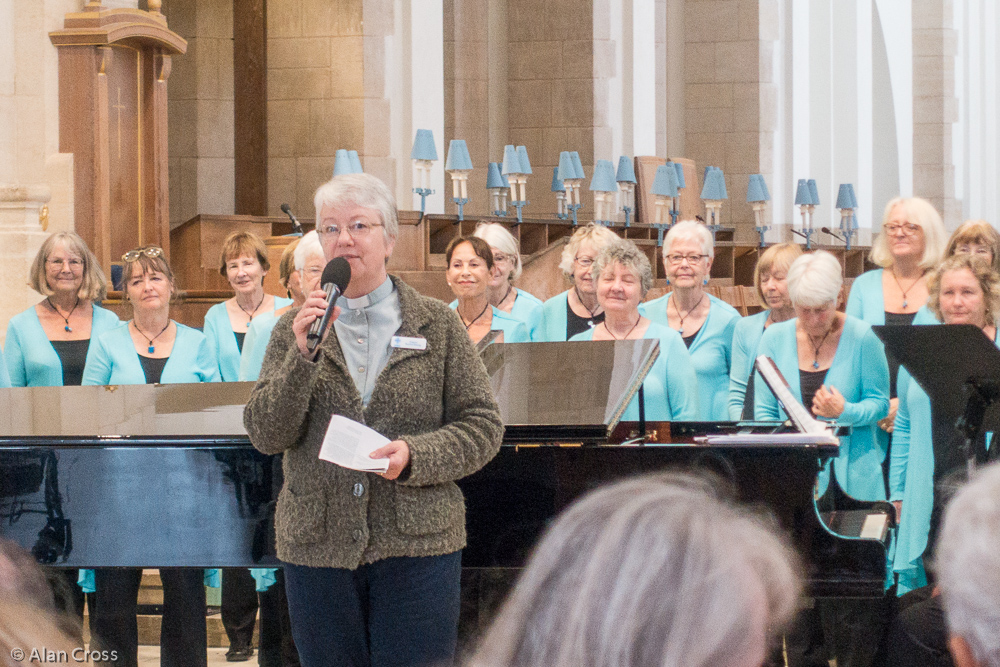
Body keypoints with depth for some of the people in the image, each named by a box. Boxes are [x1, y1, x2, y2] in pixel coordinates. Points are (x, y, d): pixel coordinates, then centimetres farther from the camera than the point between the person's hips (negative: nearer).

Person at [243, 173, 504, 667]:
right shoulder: (294, 330, 8)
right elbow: (265, 435, -2)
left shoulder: (436, 324, 6)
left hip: (417, 545, -1)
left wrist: (416, 455, -14)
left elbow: (483, 426, 3)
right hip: (317, 547, 1)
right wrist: (303, 354, -14)